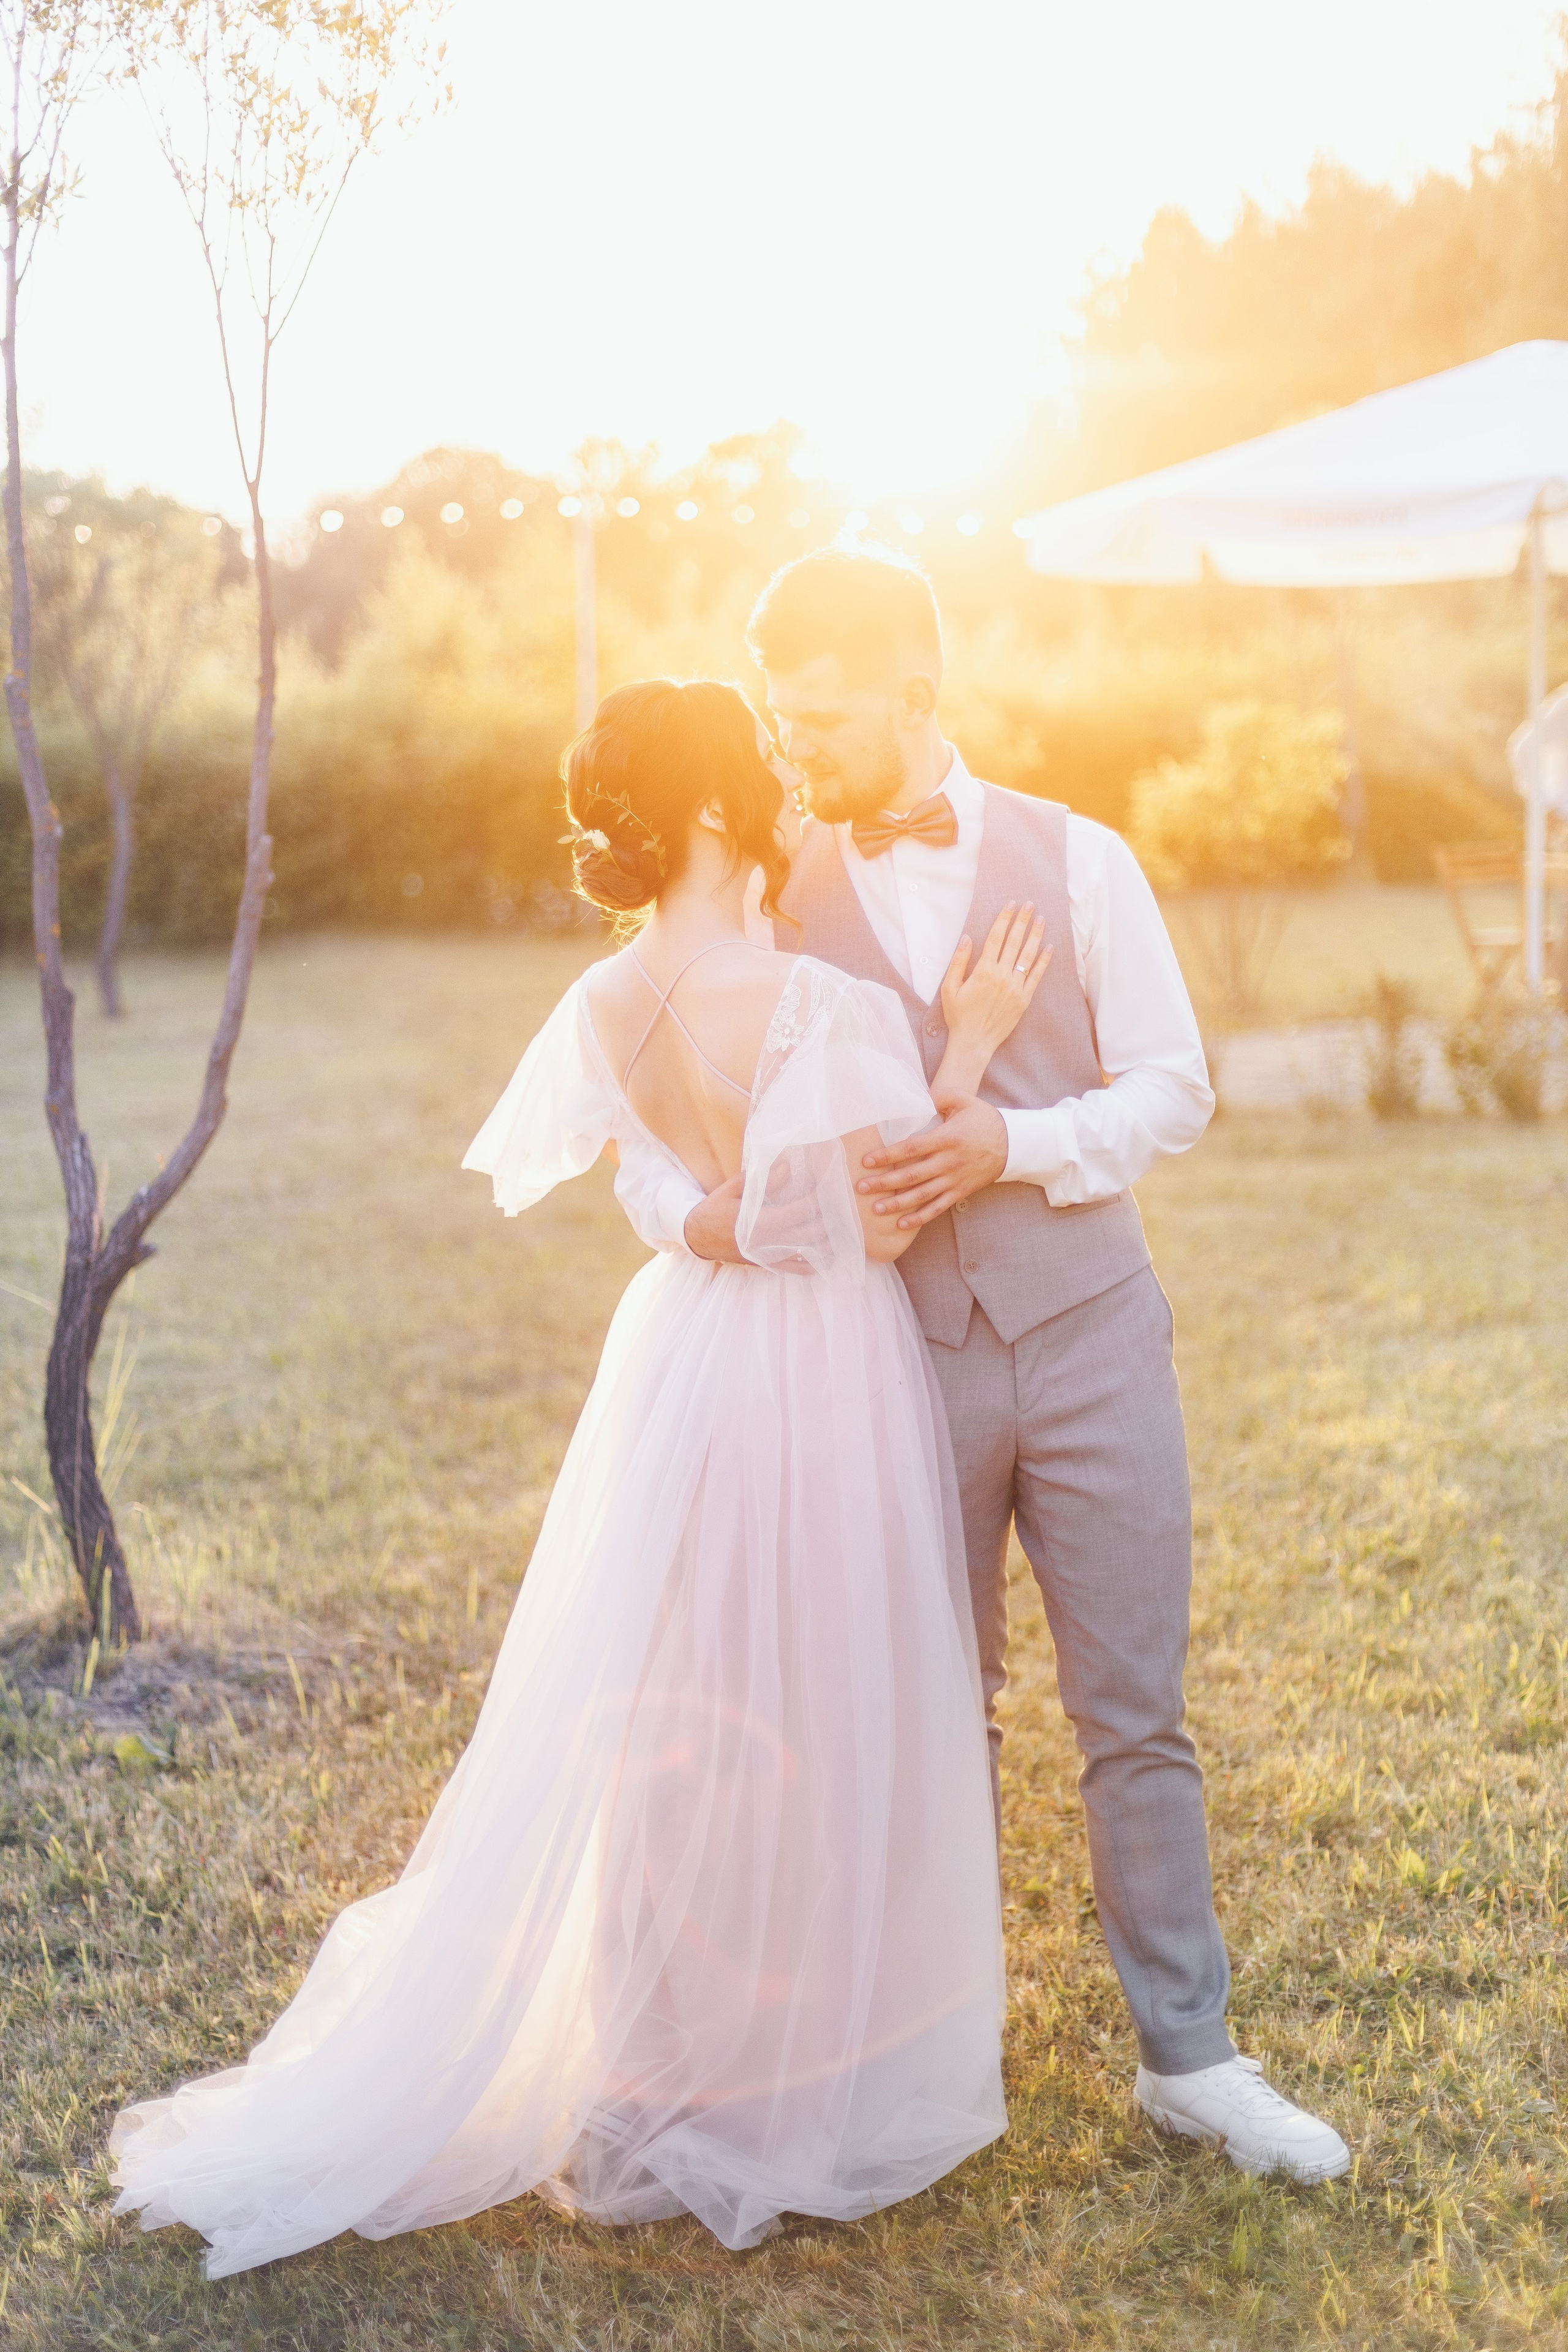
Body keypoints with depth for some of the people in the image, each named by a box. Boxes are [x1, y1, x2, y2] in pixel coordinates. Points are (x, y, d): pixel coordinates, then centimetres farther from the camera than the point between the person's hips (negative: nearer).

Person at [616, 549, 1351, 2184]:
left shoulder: (1076, 862, 1)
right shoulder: (776, 897, 2)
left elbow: (1173, 1089, -1)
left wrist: (1008, 1146, -17)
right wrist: (692, 1213, -22)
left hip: (1088, 1334, 0)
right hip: (903, 1359, 1)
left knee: (1135, 1714, 5)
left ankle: (1187, 2058, 18)